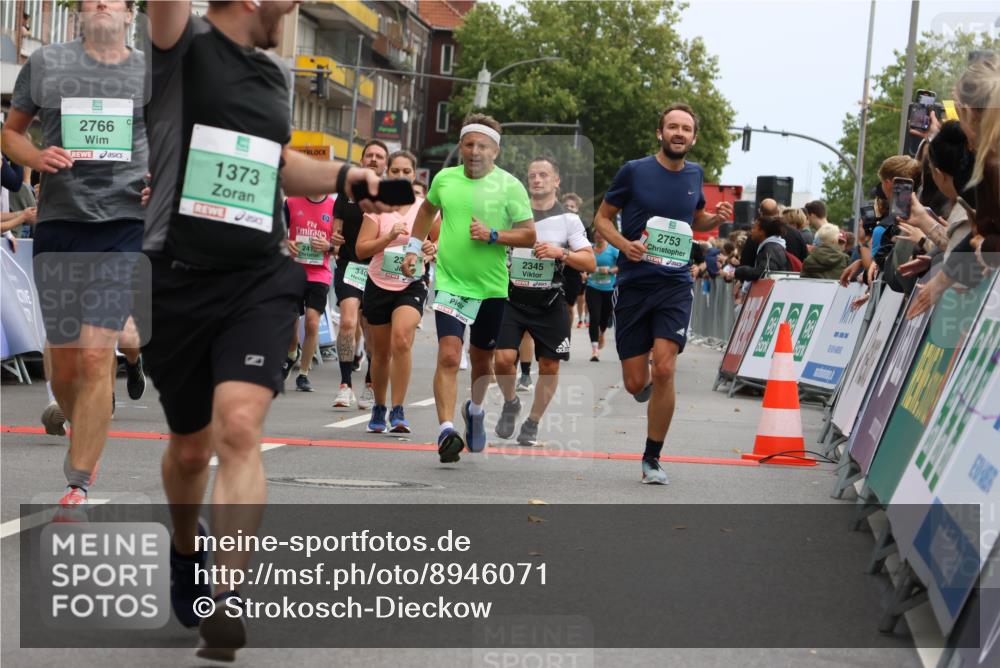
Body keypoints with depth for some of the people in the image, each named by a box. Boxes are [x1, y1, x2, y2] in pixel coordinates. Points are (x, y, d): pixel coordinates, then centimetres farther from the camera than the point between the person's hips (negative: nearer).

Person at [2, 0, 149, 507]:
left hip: (124, 223, -1)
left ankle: (78, 484, -6)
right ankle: (73, 417, 39)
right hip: (59, 221, 1)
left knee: (96, 355, -11)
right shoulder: (45, 63, 8)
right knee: (63, 359, 6)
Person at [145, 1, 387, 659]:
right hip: (177, 281, -3)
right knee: (190, 445, 14)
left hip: (260, 281, 3)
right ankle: (186, 550, 44)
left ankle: (225, 598, -19)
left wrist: (340, 174, 18)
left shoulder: (277, 73, 14)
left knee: (239, 427, -20)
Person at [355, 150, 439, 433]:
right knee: (381, 353, 9)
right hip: (379, 285, 1)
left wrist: (433, 249, -7)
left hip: (412, 285, -1)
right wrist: (390, 236, -20)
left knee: (401, 340, -24)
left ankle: (398, 411, -20)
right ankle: (379, 408, 30)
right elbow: (361, 250, -7)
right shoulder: (377, 206, 0)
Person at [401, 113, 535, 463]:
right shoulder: (444, 179, 3)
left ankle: (475, 410, 45)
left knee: (482, 358, 17)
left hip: (492, 286, 0)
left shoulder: (509, 186, -5)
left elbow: (529, 235, -4)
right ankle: (446, 430, -22)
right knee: (449, 356, -17)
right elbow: (427, 210, 25)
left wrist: (492, 235, -18)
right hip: (450, 283, 0)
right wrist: (413, 248, 22)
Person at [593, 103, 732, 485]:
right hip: (634, 284, -1)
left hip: (675, 285, 1)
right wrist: (624, 244, -15)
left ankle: (652, 459, -1)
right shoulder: (634, 171, -3)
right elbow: (602, 218, 4)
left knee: (664, 370, -16)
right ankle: (648, 384, 39)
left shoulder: (694, 175, 8)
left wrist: (717, 219, 3)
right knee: (636, 384, -1)